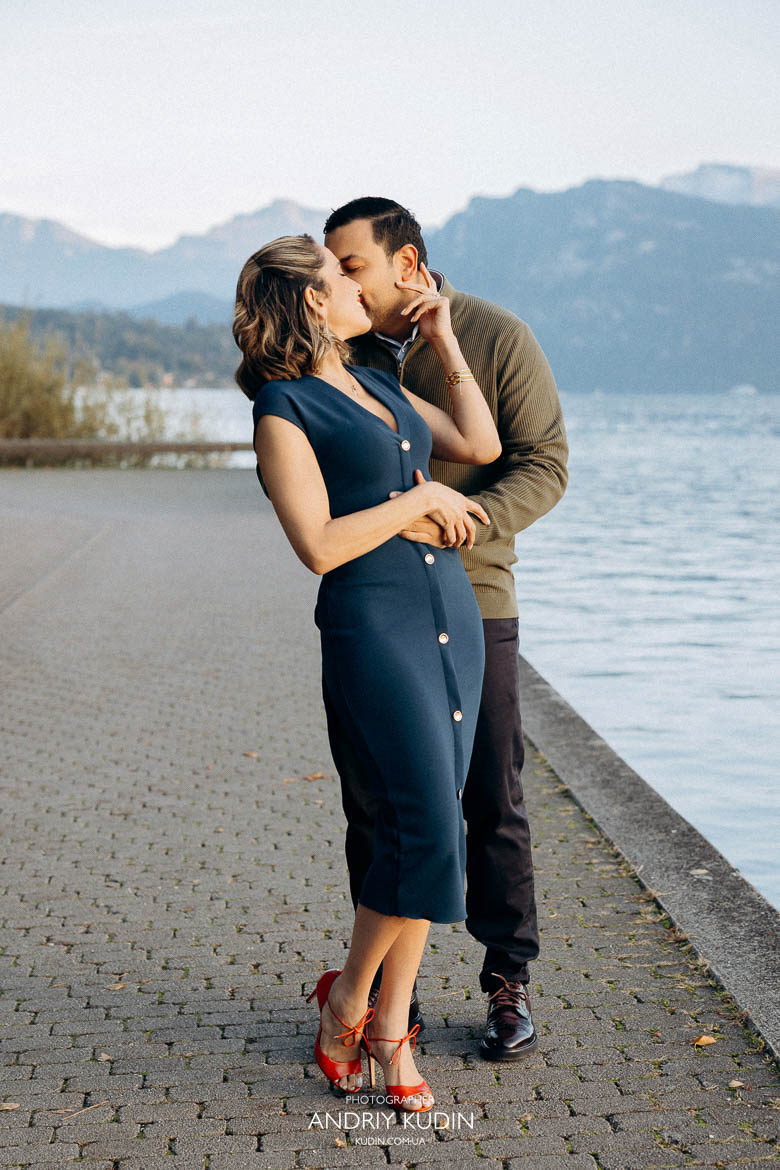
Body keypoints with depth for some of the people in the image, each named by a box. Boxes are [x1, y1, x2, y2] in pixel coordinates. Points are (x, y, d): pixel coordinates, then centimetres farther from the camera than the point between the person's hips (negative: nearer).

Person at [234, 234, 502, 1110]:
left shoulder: (377, 385, 18)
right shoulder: (282, 409, -6)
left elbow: (481, 445, 16)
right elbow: (320, 546, -14)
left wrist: (443, 340, 16)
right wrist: (421, 498, -8)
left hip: (452, 614, 7)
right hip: (372, 623, -7)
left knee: (427, 827, 4)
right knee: (428, 825, -15)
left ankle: (390, 1027, 11)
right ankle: (349, 996, 6)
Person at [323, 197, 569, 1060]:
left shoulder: (498, 340, -5)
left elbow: (543, 466, -9)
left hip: (470, 603, -3)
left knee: (492, 804, 2)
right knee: (373, 805, 6)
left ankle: (508, 985, 16)